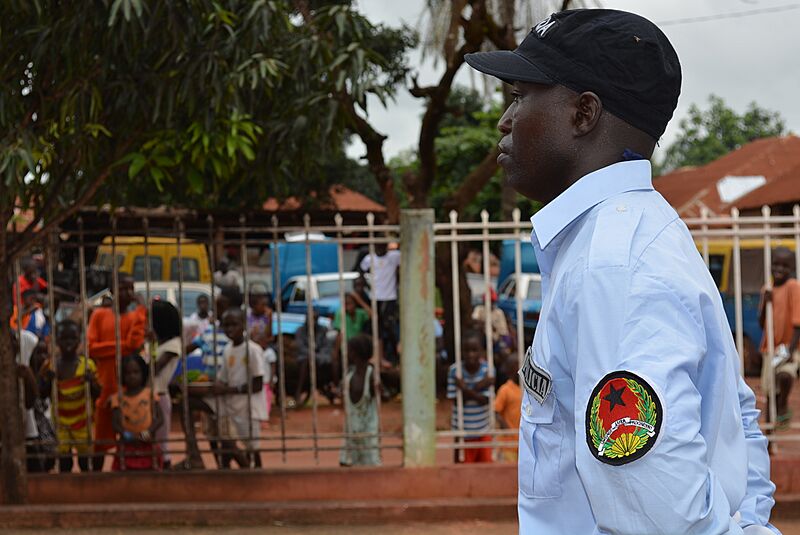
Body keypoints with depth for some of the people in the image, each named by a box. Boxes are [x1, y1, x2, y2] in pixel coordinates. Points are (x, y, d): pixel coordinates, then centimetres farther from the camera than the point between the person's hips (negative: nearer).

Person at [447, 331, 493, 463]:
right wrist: (476, 388, -27)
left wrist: (466, 390, -31)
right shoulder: (454, 371, -14)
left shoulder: (488, 370, -11)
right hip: (463, 430, -1)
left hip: (483, 429, 1)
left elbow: (484, 399, -16)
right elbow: (456, 401, -16)